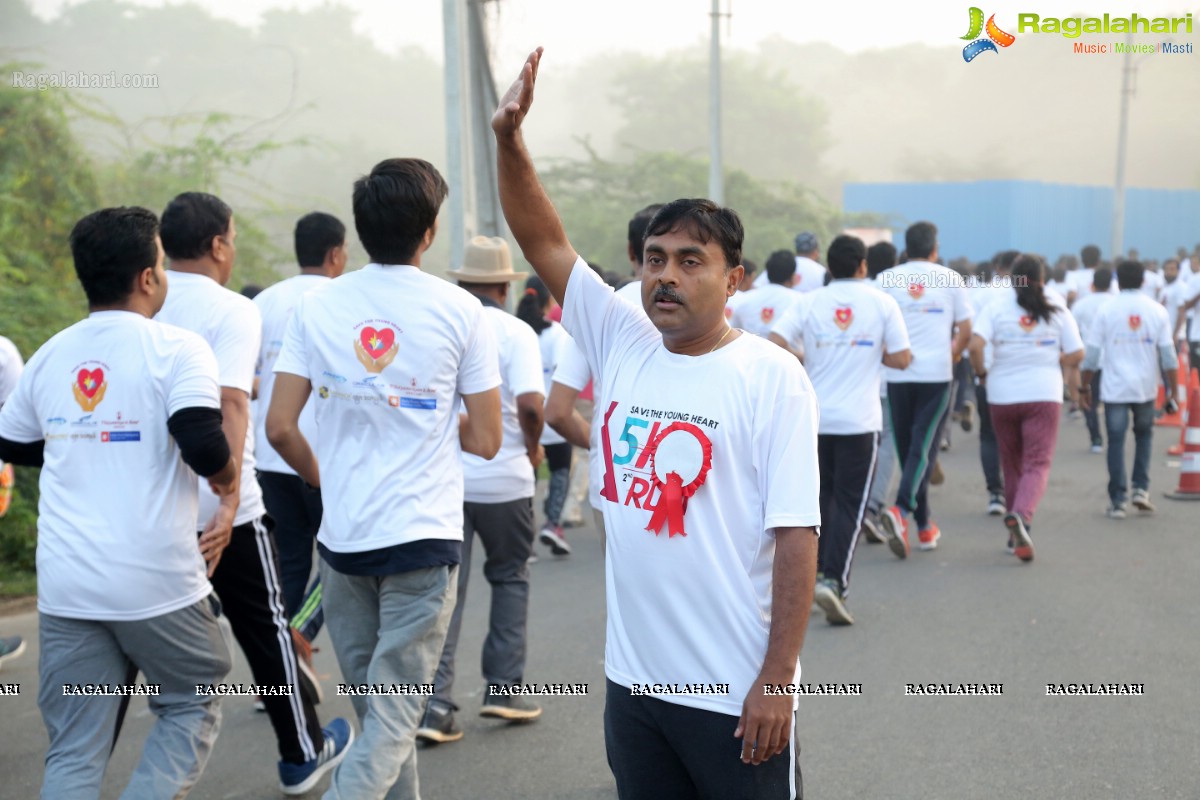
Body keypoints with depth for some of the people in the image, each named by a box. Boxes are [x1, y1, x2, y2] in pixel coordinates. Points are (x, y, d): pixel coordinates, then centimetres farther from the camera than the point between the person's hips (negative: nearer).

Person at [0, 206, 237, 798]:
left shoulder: (49, 357, 10)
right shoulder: (177, 349, -8)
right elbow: (202, 443, -21)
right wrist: (229, 482, -2)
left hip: (64, 589, 5)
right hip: (158, 586, -5)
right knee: (192, 707, 17)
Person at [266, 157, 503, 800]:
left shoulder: (316, 305, 0)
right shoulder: (460, 311, -6)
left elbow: (280, 427, -3)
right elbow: (485, 440, -3)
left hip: (342, 536, 3)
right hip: (424, 537, -3)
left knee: (375, 710, 19)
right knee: (393, 721, 1)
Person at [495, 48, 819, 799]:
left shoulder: (772, 377, -11)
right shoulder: (622, 343, 4)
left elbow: (795, 533, -13)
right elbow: (544, 241, 4)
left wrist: (778, 677, -16)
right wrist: (509, 137, -9)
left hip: (735, 692, -5)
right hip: (632, 680, 5)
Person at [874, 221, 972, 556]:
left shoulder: (886, 279, 3)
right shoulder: (951, 279, 3)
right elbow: (965, 330, 6)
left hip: (897, 374, 2)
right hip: (937, 374, -2)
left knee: (907, 448, 12)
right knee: (923, 447, -2)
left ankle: (924, 525, 20)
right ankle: (901, 510, -25)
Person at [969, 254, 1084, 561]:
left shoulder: (995, 309, -1)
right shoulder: (1057, 310, 3)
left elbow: (975, 345, -15)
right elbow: (1076, 354, 0)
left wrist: (982, 373, 1)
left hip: (1002, 395, 1)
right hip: (1044, 395, -1)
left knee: (1012, 464, 14)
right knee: (1038, 464, -3)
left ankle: (1017, 535, 22)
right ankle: (1021, 514, -31)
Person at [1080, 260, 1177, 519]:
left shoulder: (1106, 311, -3)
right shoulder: (1157, 311, 1)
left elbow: (1091, 354, -3)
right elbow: (1168, 355, 0)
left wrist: (1084, 387, 6)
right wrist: (1172, 390, 6)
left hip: (1115, 388, -2)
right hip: (1146, 388, 2)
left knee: (1116, 442, 3)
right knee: (1144, 435, 21)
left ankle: (1117, 501, 2)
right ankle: (1141, 488, 11)